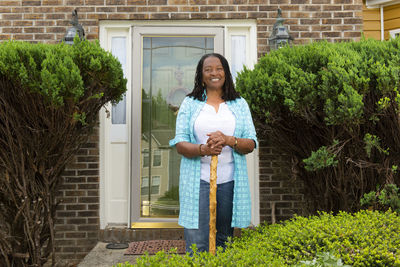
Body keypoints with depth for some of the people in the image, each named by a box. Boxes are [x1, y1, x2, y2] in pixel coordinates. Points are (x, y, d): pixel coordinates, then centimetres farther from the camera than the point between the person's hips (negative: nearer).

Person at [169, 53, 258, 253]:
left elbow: (251, 144, 5)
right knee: (196, 246, -3)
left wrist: (229, 140, -16)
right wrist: (203, 149, -20)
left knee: (225, 242, 11)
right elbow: (179, 144, 0)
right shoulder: (190, 103, 7)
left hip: (229, 181, 2)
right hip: (198, 181, -1)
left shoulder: (239, 104, 11)